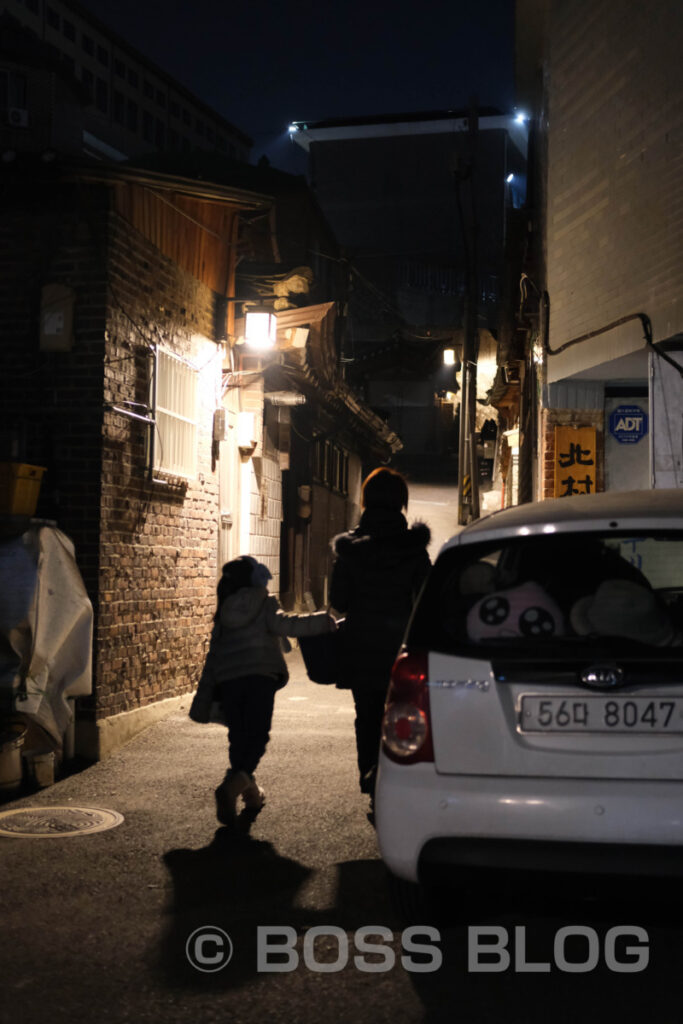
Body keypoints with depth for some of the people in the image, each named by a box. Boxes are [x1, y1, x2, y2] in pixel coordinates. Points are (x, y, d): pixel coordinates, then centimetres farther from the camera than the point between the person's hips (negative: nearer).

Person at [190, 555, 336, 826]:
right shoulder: (265, 603, 8)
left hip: (227, 680, 4)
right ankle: (232, 785, -29)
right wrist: (322, 622, -9)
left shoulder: (223, 614, 21)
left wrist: (203, 702, 20)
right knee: (257, 735, -7)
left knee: (238, 738, 13)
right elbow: (280, 624, -13)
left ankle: (251, 792, 21)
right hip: (260, 676, -4)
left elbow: (213, 657, 19)